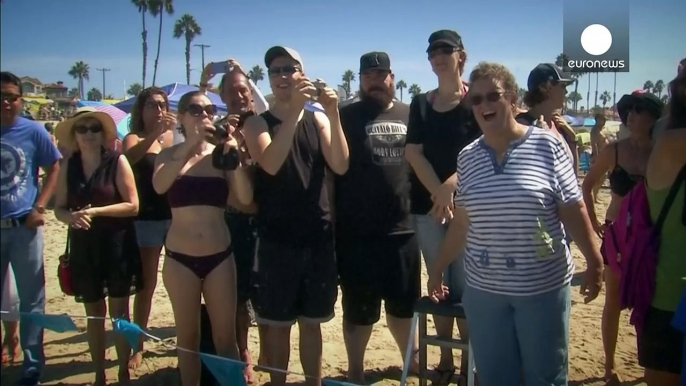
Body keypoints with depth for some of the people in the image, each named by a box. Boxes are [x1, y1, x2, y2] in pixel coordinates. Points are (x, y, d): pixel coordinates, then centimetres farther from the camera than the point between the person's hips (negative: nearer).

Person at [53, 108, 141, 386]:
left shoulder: (117, 162, -7)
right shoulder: (68, 166, 5)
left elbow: (133, 206, -11)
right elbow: (59, 207, 6)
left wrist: (95, 211, -19)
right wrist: (71, 217, -16)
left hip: (117, 244, -3)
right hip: (83, 246, 4)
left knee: (119, 311, 6)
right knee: (94, 313, 13)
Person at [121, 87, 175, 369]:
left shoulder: (175, 137, 9)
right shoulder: (134, 138, -2)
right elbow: (129, 157, -24)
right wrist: (155, 133, -36)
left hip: (177, 217, 3)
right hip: (147, 219, -3)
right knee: (147, 283, 5)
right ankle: (138, 345, 18)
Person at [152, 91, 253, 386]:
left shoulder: (220, 154, 3)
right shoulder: (170, 154, 2)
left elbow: (246, 198, -10)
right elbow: (159, 186, -21)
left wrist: (234, 154, -20)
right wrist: (190, 144, -26)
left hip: (219, 256, 1)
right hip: (180, 258, 0)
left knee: (225, 336, 5)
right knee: (188, 337, 11)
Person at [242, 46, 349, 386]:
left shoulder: (318, 119, 7)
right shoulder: (257, 124, 1)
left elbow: (340, 166, -9)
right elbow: (271, 164, -20)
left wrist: (334, 115, -19)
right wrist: (293, 110, -26)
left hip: (318, 238, 2)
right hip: (276, 240, -2)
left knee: (311, 321, 14)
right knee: (278, 323, 8)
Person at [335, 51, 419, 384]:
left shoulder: (409, 115, 8)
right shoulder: (346, 116, -3)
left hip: (403, 227, 4)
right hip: (357, 231, -3)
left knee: (404, 303, 20)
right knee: (359, 308, 9)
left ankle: (410, 358, 41)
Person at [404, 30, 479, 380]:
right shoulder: (420, 104, 9)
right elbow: (413, 153, 1)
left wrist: (451, 186, -23)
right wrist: (438, 192, -13)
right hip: (427, 206, 4)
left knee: (465, 286, -1)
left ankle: (469, 360, 14)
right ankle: (445, 358, 23)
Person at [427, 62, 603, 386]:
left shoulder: (547, 145, -7)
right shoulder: (467, 156, 3)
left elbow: (573, 210, -4)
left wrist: (593, 261, -7)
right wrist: (439, 268, 13)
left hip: (543, 286, -3)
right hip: (483, 289, 3)